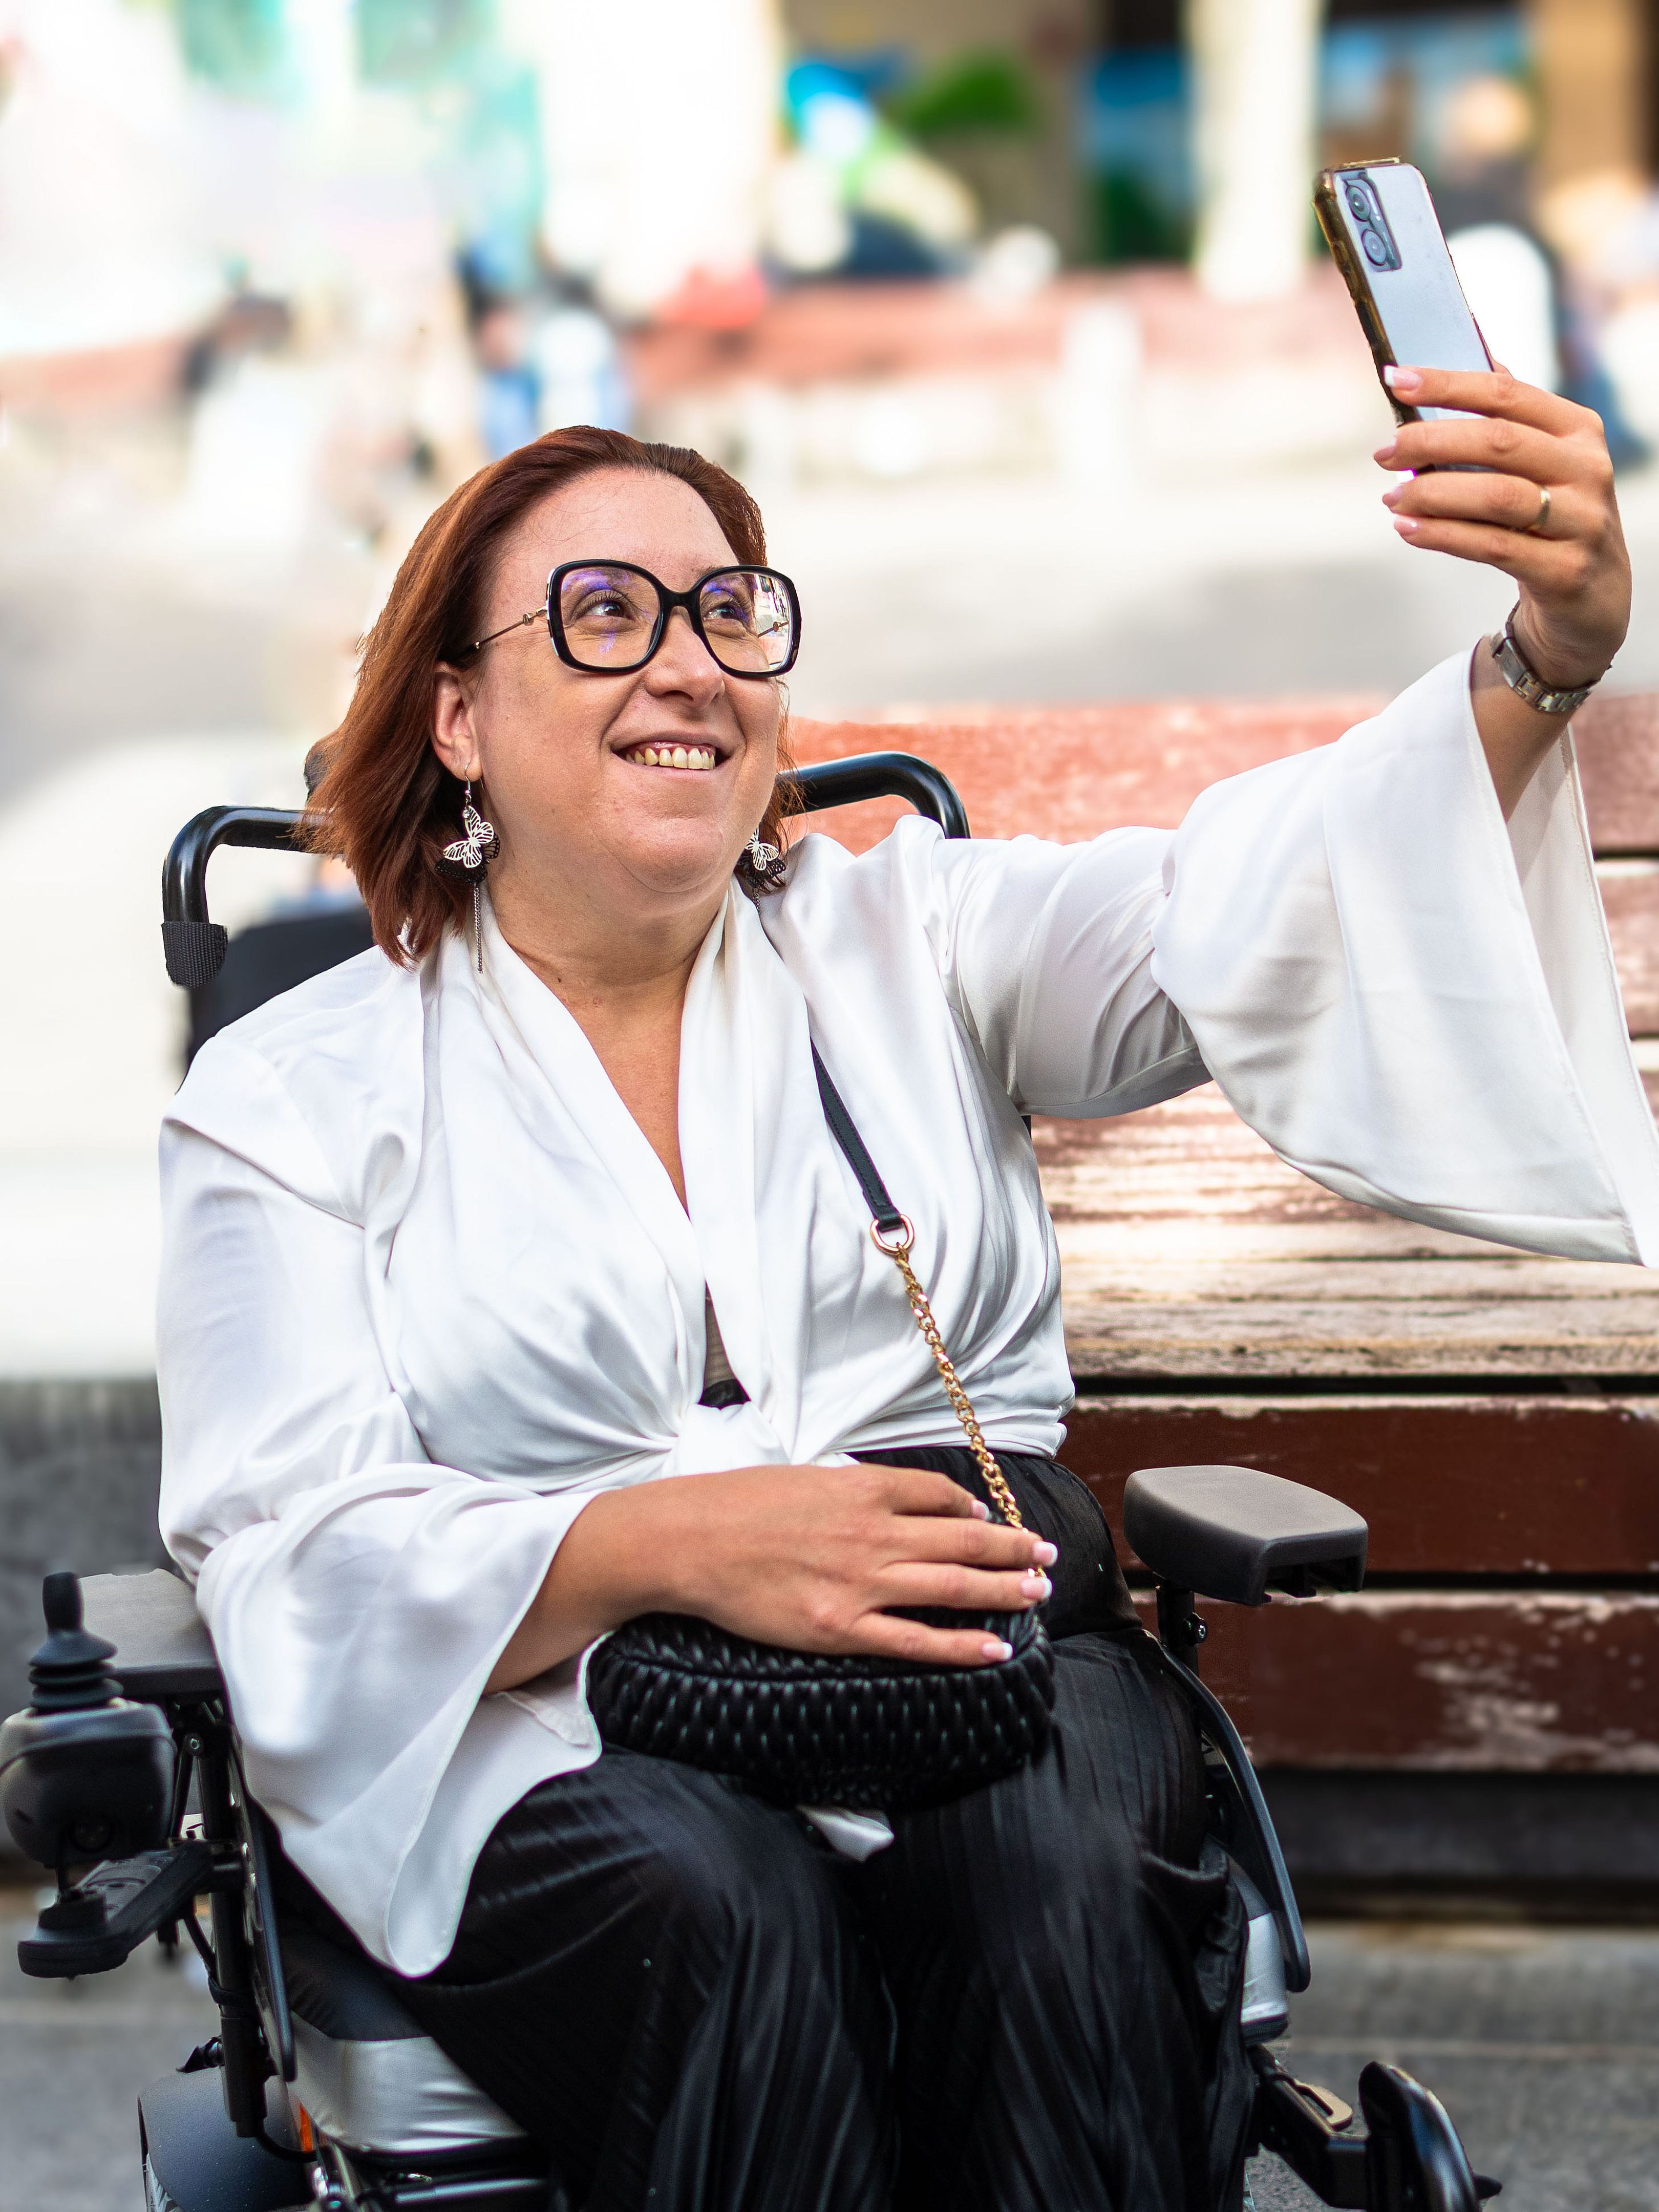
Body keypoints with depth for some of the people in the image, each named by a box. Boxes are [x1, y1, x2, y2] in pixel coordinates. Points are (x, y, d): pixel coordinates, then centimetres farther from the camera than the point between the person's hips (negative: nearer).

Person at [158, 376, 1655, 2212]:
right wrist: (665, 1546, -22)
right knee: (724, 1903, -35)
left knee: (1071, 1863, -31)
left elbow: (1242, 916, -3)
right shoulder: (292, 1094, 9)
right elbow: (297, 1558, -3)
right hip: (536, 1723, -2)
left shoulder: (905, 941, 16)